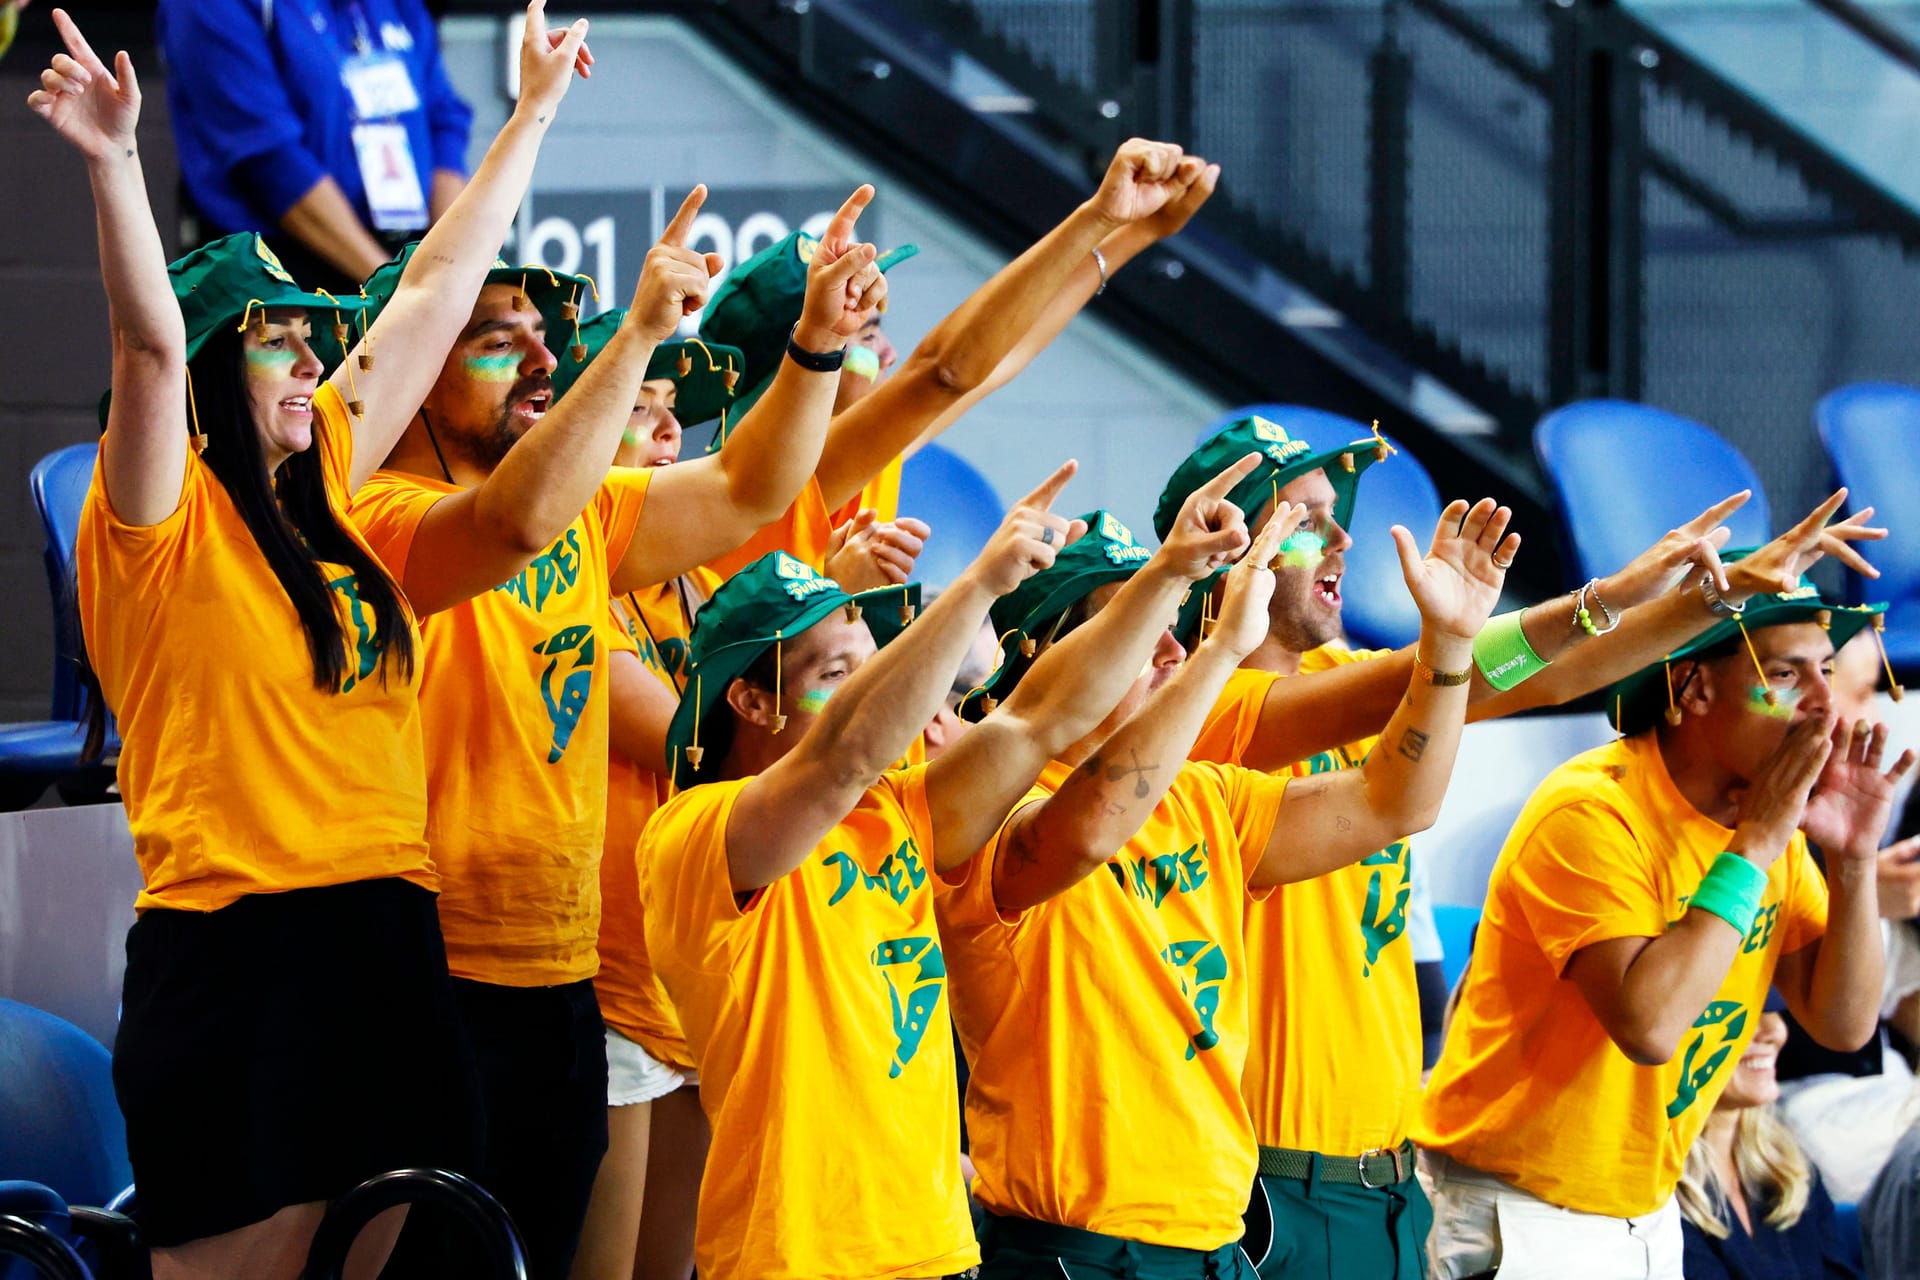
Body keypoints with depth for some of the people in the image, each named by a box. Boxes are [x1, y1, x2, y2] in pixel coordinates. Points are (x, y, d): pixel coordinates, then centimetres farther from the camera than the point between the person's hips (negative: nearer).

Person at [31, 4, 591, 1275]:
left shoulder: (317, 493, 16)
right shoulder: (161, 524, -2)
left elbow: (433, 293, 23)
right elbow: (150, 340, -20)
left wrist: (533, 112, 31)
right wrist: (115, 161, -34)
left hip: (388, 941, 7)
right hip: (235, 945, -7)